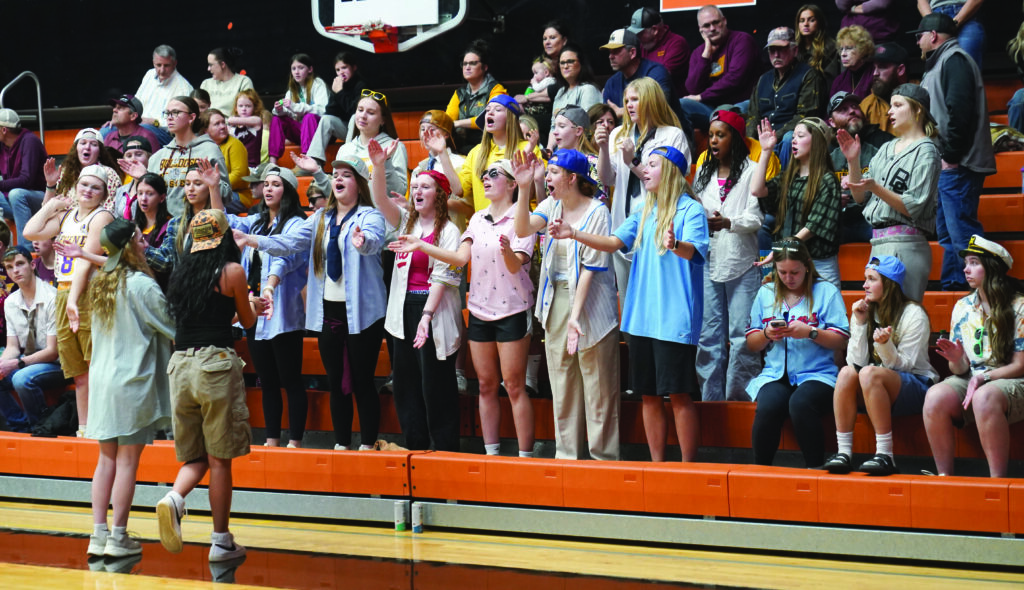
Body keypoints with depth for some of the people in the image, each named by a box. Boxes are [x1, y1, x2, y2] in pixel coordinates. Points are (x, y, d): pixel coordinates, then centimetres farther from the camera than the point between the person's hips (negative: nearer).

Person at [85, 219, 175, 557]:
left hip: (101, 380, 7)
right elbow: (169, 325, -7)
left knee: (107, 458, 10)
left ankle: (98, 534, 7)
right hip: (132, 380, -7)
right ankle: (119, 536, 0)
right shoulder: (142, 285, -12)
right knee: (128, 460, -1)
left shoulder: (100, 284, 10)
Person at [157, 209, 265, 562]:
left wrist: (248, 306, 42)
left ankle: (174, 498, -17)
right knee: (219, 459, 3)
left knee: (196, 456, 13)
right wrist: (252, 305, 34)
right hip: (216, 362, -5)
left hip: (180, 363, 5)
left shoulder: (182, 272, 12)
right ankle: (221, 541, 8)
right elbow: (247, 321, 10)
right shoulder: (231, 271, -3)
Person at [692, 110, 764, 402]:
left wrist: (727, 222, -23)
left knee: (742, 336, -5)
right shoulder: (703, 173, 18)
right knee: (708, 336, 5)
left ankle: (740, 396, 1)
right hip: (708, 261, 5)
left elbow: (756, 217, -7)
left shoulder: (750, 171, 1)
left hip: (742, 263, -5)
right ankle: (711, 398, 10)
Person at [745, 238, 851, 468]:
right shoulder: (765, 293, 18)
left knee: (800, 404, -36)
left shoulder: (826, 291, 7)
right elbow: (751, 344, 18)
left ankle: (815, 469, -22)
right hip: (775, 375, 3)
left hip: (816, 374, -3)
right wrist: (766, 334, -4)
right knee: (768, 408, -31)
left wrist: (811, 332, -13)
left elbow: (842, 340, 1)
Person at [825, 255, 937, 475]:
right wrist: (859, 324, -9)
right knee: (847, 372, -26)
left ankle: (885, 455, -33)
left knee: (870, 373, -33)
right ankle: (844, 452, -29)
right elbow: (857, 361, -1)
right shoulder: (865, 311, 9)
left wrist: (885, 344, -30)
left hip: (916, 387, -5)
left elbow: (901, 365, -11)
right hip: (873, 391, 5)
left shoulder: (913, 315, -6)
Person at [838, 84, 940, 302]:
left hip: (905, 246, -8)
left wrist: (876, 188, -23)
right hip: (878, 243, 8)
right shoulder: (886, 149, 19)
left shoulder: (925, 151, -3)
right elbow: (860, 198, 16)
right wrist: (853, 161, 4)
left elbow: (913, 207, -12)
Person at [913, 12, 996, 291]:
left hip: (957, 165, -11)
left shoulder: (955, 60, -11)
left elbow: (959, 111, -21)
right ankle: (952, 287, 19)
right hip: (945, 165, 11)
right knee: (947, 231, 14)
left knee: (961, 230, -14)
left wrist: (951, 156, -21)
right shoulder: (939, 63, 22)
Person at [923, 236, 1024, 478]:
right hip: (970, 380, 4)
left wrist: (983, 378, -17)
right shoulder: (963, 307, 12)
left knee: (984, 397, -40)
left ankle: (998, 478, -32)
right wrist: (957, 360, -13)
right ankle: (944, 475, -22)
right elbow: (961, 370, 11)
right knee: (935, 397, -29)